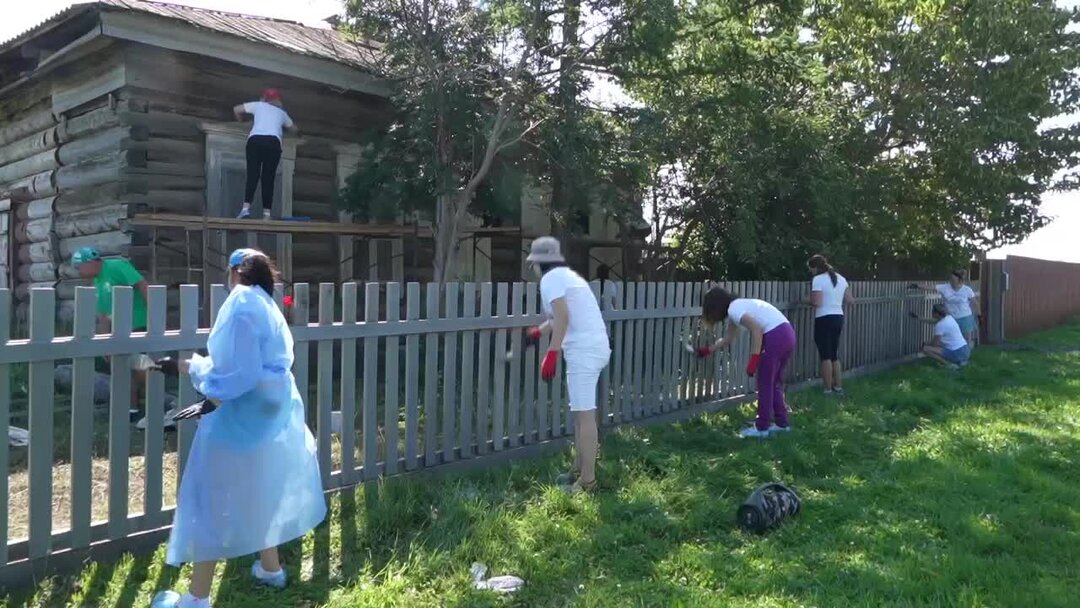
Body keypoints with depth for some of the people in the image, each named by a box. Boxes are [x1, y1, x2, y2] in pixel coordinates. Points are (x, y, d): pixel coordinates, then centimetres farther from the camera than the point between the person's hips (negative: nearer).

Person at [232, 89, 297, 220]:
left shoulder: (258, 105, 24)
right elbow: (294, 128, 44)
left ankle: (246, 208, -19)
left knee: (252, 175, -4)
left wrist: (242, 122, 44)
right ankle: (266, 213, -7)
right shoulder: (281, 112, 29)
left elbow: (236, 109, 27)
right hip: (273, 142, 1)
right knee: (268, 178, 1)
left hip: (255, 140, -1)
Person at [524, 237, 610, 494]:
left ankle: (587, 481, -1)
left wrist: (551, 353, -20)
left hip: (583, 350, -10)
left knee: (585, 414, -6)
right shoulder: (567, 275, 24)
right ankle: (579, 471, 25)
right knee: (581, 413, 16)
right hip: (593, 347, 10)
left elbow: (562, 316, -20)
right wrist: (538, 331, 53)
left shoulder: (550, 278, -6)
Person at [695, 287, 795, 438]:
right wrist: (707, 350, 41)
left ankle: (761, 427, 11)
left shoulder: (733, 309, -8)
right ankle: (781, 422, 28)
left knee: (764, 383, 3)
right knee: (774, 382, 20)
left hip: (776, 337, -9)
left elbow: (757, 329, -19)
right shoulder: (737, 306, 21)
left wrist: (753, 360, -17)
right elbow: (727, 339, 33)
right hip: (787, 333, 9)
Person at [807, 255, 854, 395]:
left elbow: (816, 302, -20)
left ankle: (828, 390, 1)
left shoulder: (818, 279, -11)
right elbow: (850, 300, 12)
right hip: (838, 318, 8)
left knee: (826, 356, -2)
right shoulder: (841, 278, 12)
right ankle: (838, 387, 19)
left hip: (824, 319, -7)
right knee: (835, 356, 15)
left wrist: (808, 300, 0)